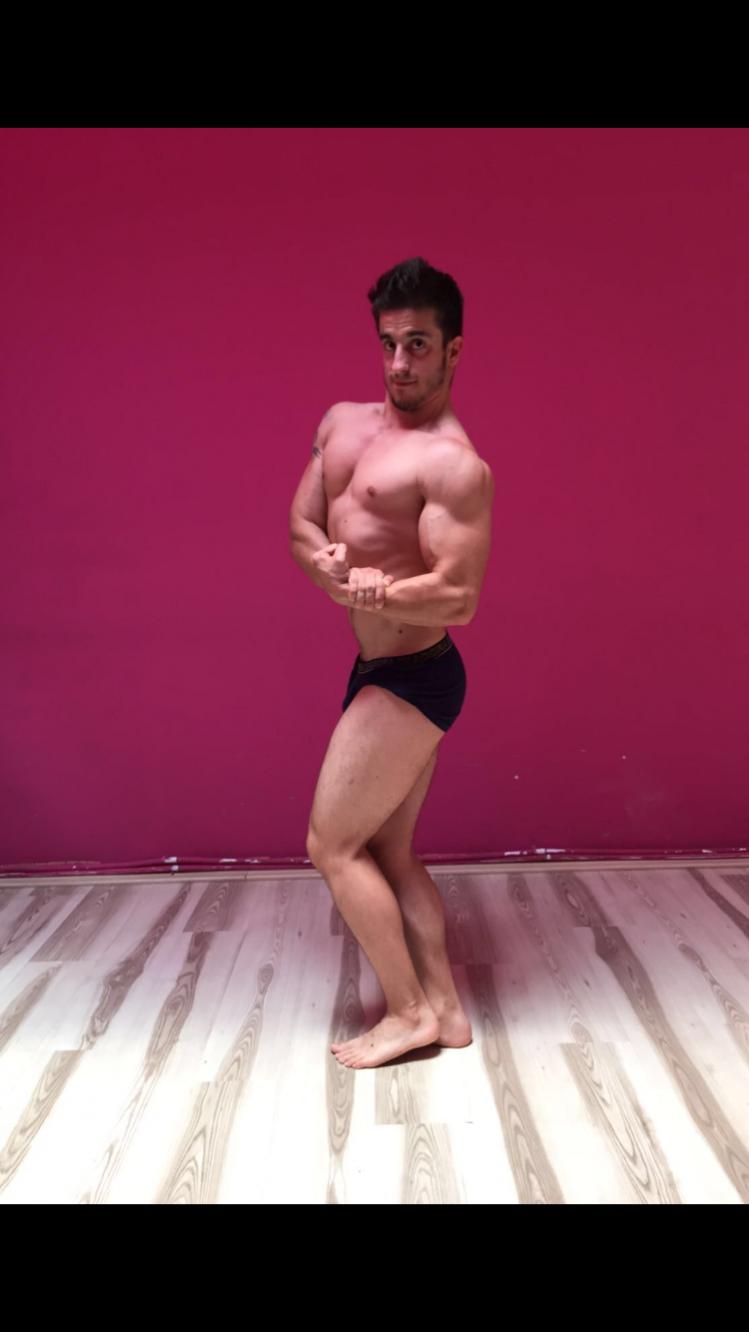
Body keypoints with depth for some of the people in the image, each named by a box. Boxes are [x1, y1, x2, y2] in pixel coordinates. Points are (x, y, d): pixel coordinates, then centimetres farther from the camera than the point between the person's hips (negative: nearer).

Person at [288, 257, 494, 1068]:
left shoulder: (454, 463, -17)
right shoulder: (342, 422, 9)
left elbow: (458, 599, -22)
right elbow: (301, 528, 7)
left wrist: (371, 594, -36)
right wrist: (330, 564, -14)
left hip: (411, 677, -9)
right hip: (385, 673, 9)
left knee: (332, 845, -1)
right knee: (389, 854, 14)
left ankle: (410, 1012, 12)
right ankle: (445, 1007, 25)